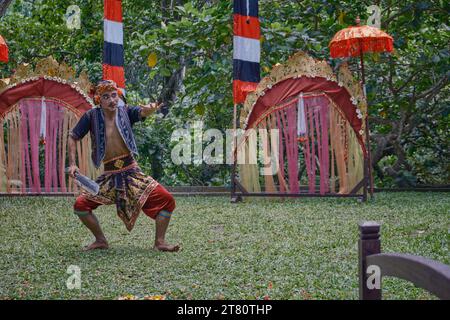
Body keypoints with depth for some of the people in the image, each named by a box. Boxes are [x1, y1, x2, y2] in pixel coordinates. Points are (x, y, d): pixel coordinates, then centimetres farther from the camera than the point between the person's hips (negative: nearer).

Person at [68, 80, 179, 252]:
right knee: (80, 205, -11)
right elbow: (73, 137, 4)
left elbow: (142, 112, -25)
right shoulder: (92, 116, -5)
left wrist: (149, 109, -50)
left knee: (167, 200, -14)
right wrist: (72, 164, -6)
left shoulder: (125, 112, -4)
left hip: (132, 172, 0)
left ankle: (160, 242, 0)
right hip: (109, 176, 0)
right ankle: (101, 240, 9)